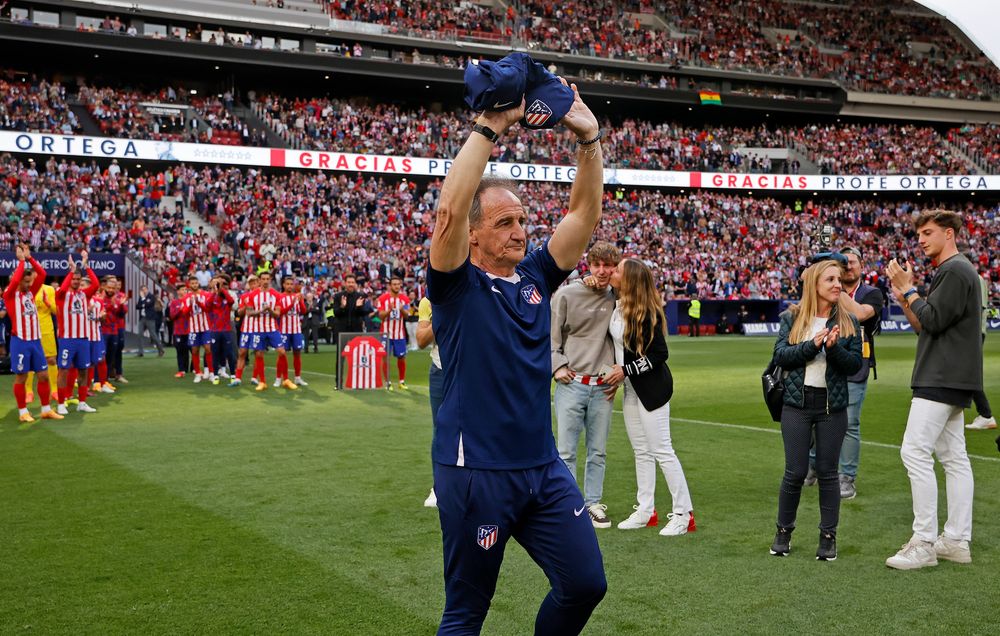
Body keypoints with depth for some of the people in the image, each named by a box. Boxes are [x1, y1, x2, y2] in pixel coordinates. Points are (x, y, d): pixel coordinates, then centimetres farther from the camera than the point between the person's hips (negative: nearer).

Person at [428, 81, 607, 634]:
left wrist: (589, 139, -7)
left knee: (585, 582, 4)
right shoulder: (457, 285, -6)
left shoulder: (536, 277, 9)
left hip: (544, 467, 6)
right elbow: (449, 211, -23)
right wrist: (488, 128, -23)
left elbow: (585, 213, 4)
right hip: (475, 472, -5)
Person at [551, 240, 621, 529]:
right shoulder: (567, 294, -2)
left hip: (603, 388, 3)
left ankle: (593, 503, 19)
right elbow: (550, 334, 2)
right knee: (566, 451, -3)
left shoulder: (616, 299, 7)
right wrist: (557, 365, -9)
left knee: (598, 451, 9)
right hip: (571, 384, -3)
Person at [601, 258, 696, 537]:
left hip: (652, 388, -8)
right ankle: (645, 511, 22)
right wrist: (616, 376, 7)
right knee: (641, 451, 13)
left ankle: (684, 514, 2)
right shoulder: (616, 306, 3)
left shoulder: (647, 312, -19)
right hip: (630, 389, 8)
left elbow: (659, 354, -18)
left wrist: (625, 370, -18)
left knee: (661, 450, -6)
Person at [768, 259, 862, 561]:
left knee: (827, 472, 5)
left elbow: (855, 364, -2)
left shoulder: (848, 322, 5)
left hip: (833, 405, 1)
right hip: (797, 403, -1)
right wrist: (812, 345, -18)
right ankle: (784, 531, 17)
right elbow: (780, 355, -6)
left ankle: (828, 536, 15)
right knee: (795, 471, 0)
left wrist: (834, 347, -20)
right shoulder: (792, 318, 3)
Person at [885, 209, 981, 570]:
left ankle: (923, 543, -12)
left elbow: (933, 321, -19)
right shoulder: (951, 271, 21)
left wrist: (908, 289, -8)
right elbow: (923, 326, 20)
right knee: (953, 457, 10)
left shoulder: (955, 271, -12)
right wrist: (903, 296, 10)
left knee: (915, 451, -13)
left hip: (942, 379, -11)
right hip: (952, 379, 11)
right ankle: (957, 541, 14)